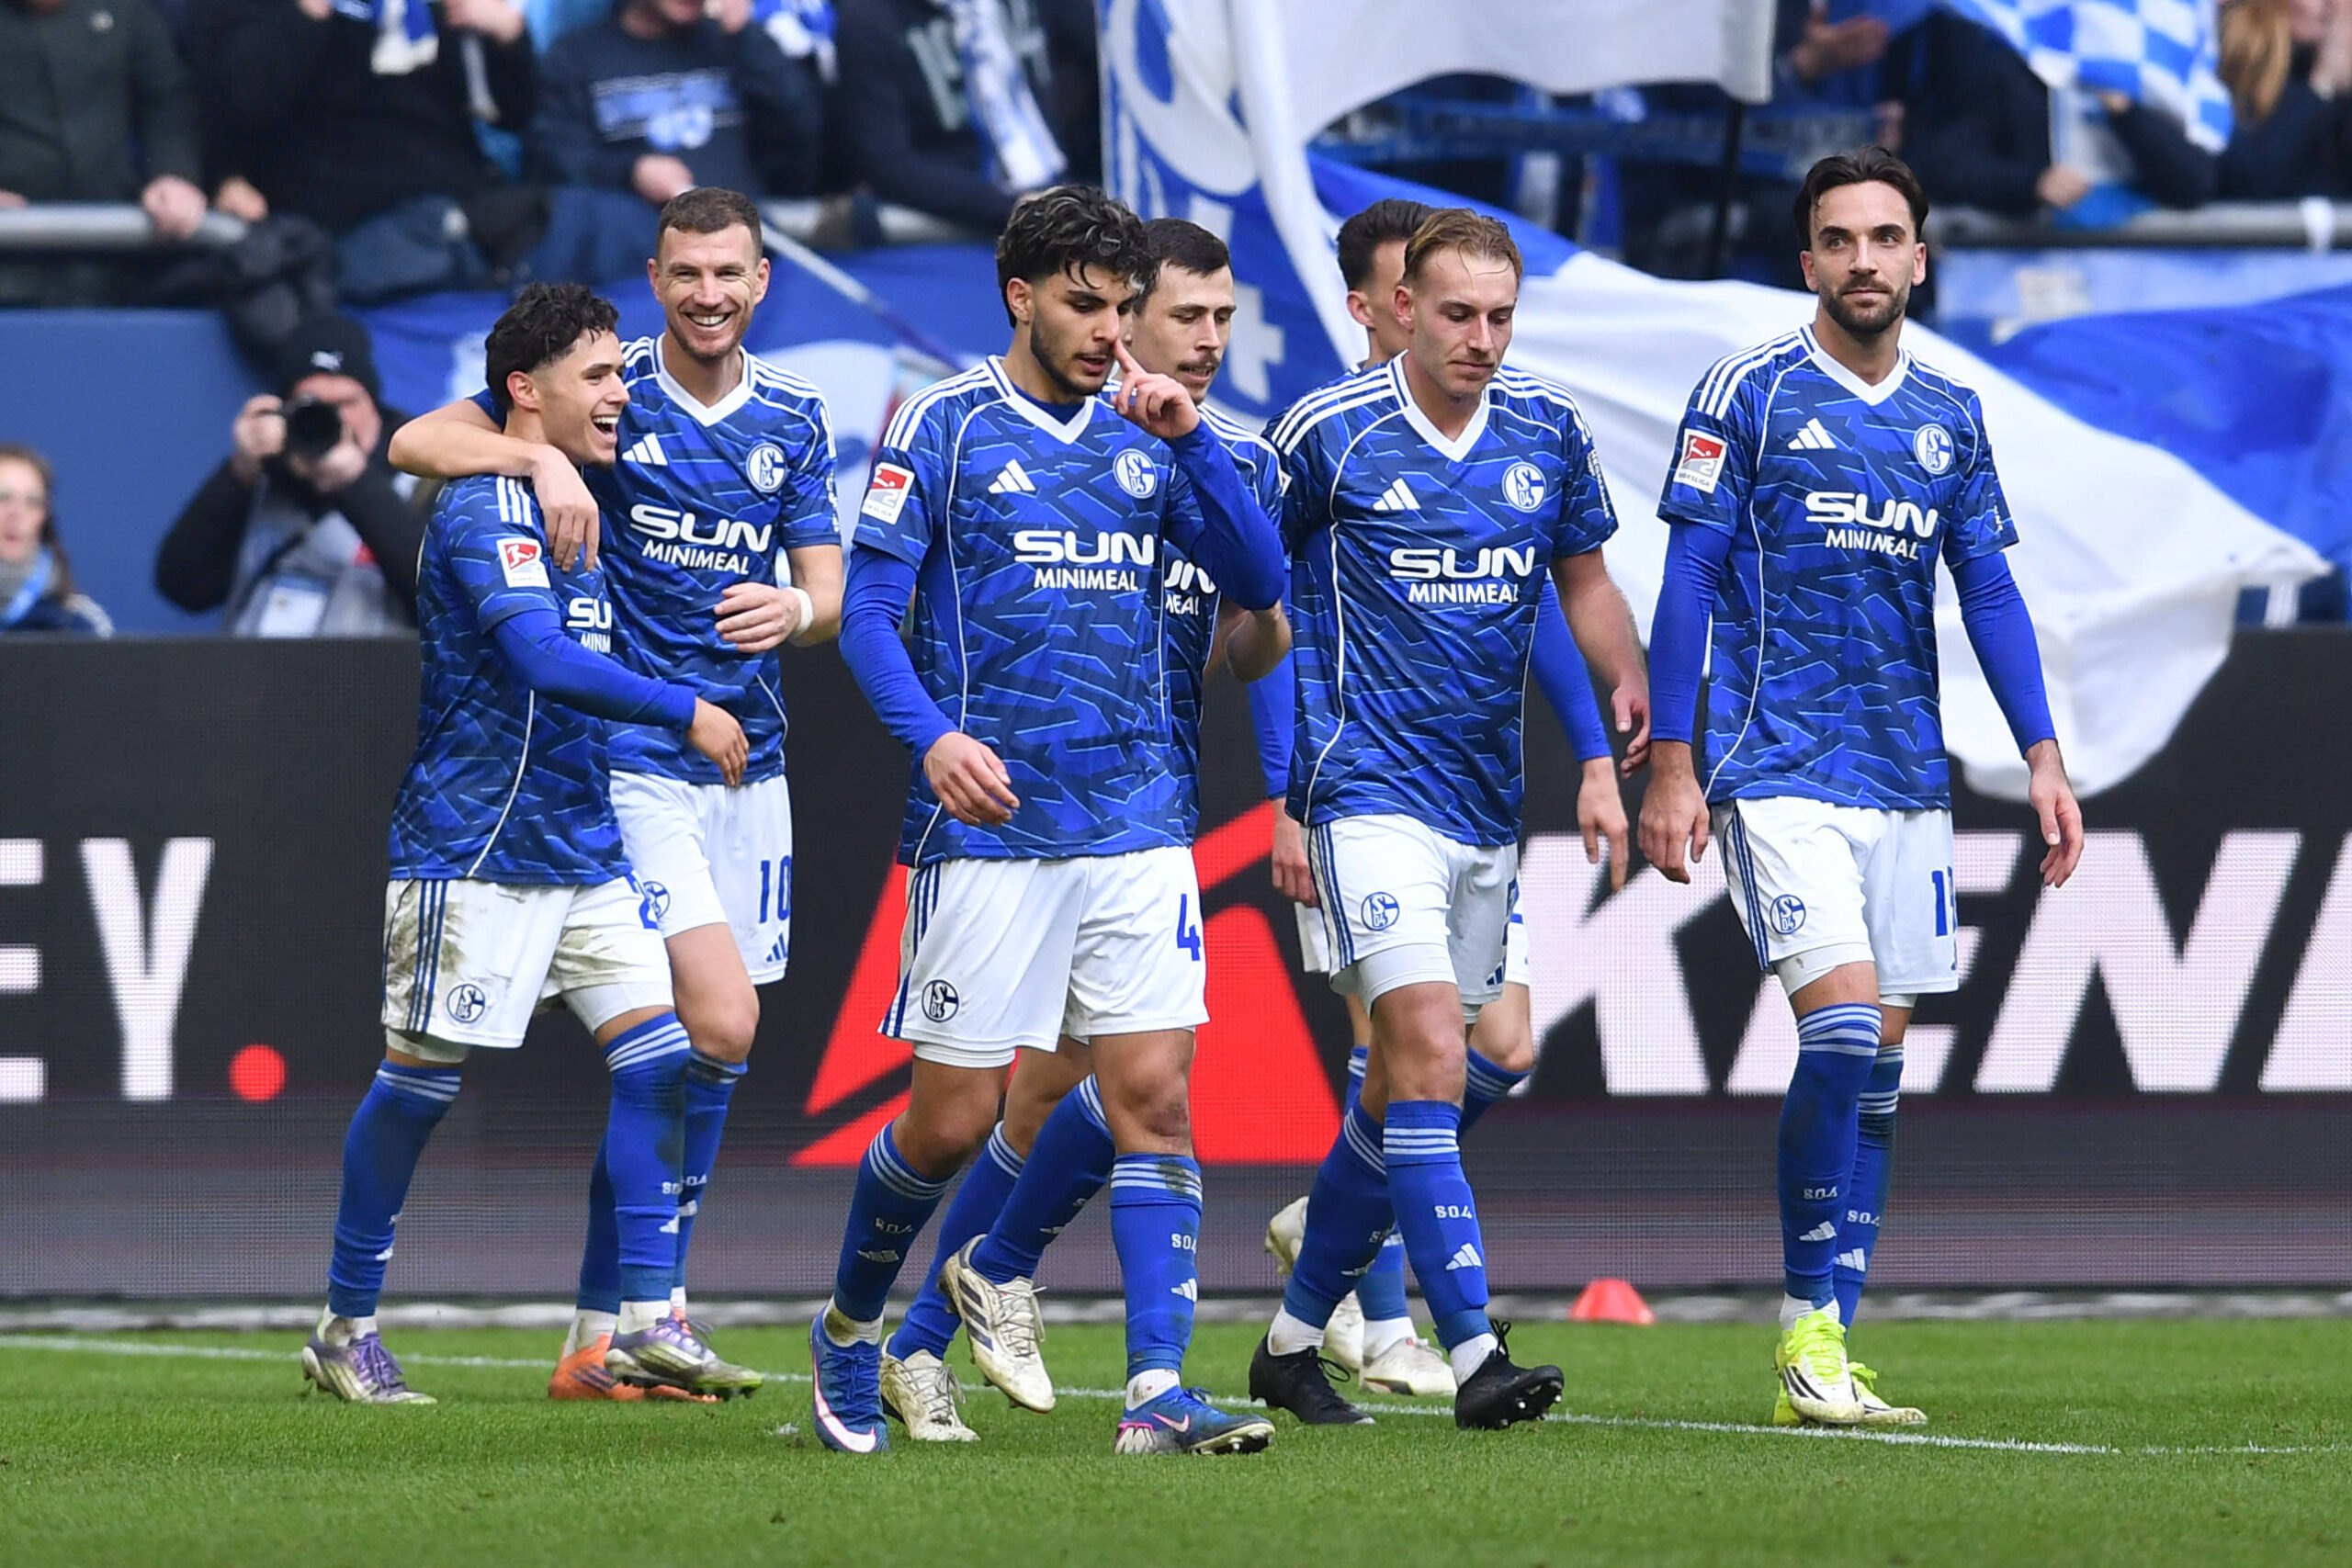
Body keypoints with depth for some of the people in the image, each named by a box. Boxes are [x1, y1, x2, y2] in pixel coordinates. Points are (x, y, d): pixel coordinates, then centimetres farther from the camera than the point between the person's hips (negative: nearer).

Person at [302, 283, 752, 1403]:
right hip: (473, 849, -8)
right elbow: (544, 658, -28)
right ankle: (346, 1326, 12)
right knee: (420, 1080, 1)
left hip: (583, 846, 8)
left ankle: (648, 1313, -4)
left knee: (657, 1055, -4)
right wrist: (687, 713, -26)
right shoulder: (485, 512, -14)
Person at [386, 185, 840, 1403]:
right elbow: (416, 442, -13)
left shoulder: (794, 420, 10)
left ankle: (611, 1332, 13)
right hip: (628, 763, -5)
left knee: (669, 1048, 6)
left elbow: (829, 590, 7)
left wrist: (796, 613, -17)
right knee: (718, 1025, -17)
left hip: (747, 760, 5)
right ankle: (627, 1318, -10)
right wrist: (538, 458, -32)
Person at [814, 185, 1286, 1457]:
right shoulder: (942, 426, 0)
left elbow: (1258, 581, 7)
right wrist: (930, 736, -19)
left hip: (1136, 827, 3)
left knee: (1153, 1100, -7)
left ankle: (1156, 1390, -9)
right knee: (952, 1118, 0)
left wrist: (1189, 440, -5)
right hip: (990, 822, -3)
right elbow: (867, 610, -3)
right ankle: (850, 1331, 25)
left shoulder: (1145, 433, 12)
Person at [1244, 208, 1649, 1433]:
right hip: (1372, 789, -6)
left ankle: (1295, 1337, 25)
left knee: (1400, 1090, 11)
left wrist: (1631, 691, -1)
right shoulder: (1327, 435, -7)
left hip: (1487, 803, 6)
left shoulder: (1549, 432, 6)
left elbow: (1585, 581, 16)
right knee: (1430, 1054, -19)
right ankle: (1474, 1354, -24)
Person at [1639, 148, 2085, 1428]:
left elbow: (1989, 592, 14)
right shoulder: (1747, 396, -2)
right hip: (1778, 774, -5)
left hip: (1905, 779, 5)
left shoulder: (1951, 416, 12)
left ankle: (1824, 1353, 8)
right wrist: (1672, 767, -8)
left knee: (1875, 1065, 4)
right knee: (1842, 1027, -18)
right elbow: (1687, 581, -3)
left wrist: (2043, 757, 5)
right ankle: (1807, 1335, -11)